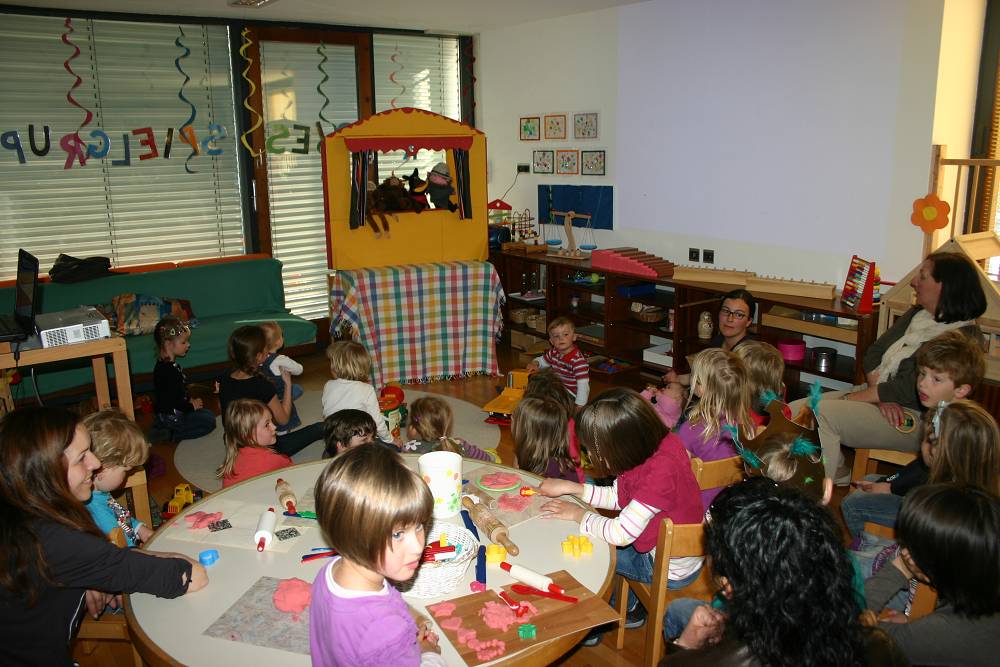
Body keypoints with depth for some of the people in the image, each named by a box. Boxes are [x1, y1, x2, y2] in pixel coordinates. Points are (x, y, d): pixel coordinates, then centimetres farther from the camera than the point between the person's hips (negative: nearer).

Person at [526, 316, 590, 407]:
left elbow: (583, 385, -29)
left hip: (572, 395, -8)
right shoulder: (554, 352, 0)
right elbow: (542, 360, 21)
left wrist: (579, 407, -34)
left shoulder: (578, 359, -26)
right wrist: (535, 364, -3)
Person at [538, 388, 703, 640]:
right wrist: (569, 487, -5)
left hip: (670, 570, -7)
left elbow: (620, 534, -29)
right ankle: (629, 608, 31)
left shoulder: (661, 473, -35)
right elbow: (617, 496, 1)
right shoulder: (658, 442, -11)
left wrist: (578, 514, -14)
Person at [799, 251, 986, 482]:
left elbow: (909, 389, -21)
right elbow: (873, 354, 6)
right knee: (798, 410, -8)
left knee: (822, 414, -27)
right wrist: (882, 397, -12)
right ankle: (839, 474, 8)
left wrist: (849, 399, -16)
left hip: (914, 418, -8)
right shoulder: (917, 315, 11)